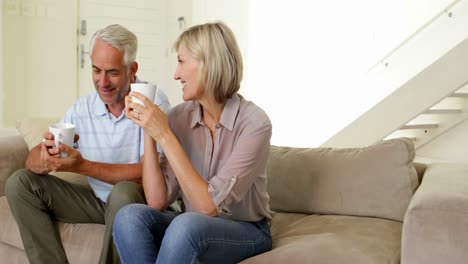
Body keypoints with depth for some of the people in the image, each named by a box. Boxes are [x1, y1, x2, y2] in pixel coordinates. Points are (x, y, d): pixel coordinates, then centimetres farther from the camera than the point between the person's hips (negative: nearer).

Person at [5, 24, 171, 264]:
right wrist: (47, 159, -30)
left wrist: (83, 166, -31)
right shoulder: (81, 109, -1)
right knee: (20, 183, -5)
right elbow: (32, 161, -4)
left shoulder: (153, 102, -15)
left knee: (124, 192, -37)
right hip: (97, 200, 5)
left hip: (137, 200, -5)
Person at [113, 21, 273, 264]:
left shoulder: (254, 123, -19)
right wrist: (148, 132, -16)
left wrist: (164, 135, -26)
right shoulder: (179, 116, -5)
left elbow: (210, 206, -24)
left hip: (246, 232, -4)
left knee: (185, 224, -35)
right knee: (129, 216, -24)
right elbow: (158, 202, -8)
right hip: (191, 227, 4)